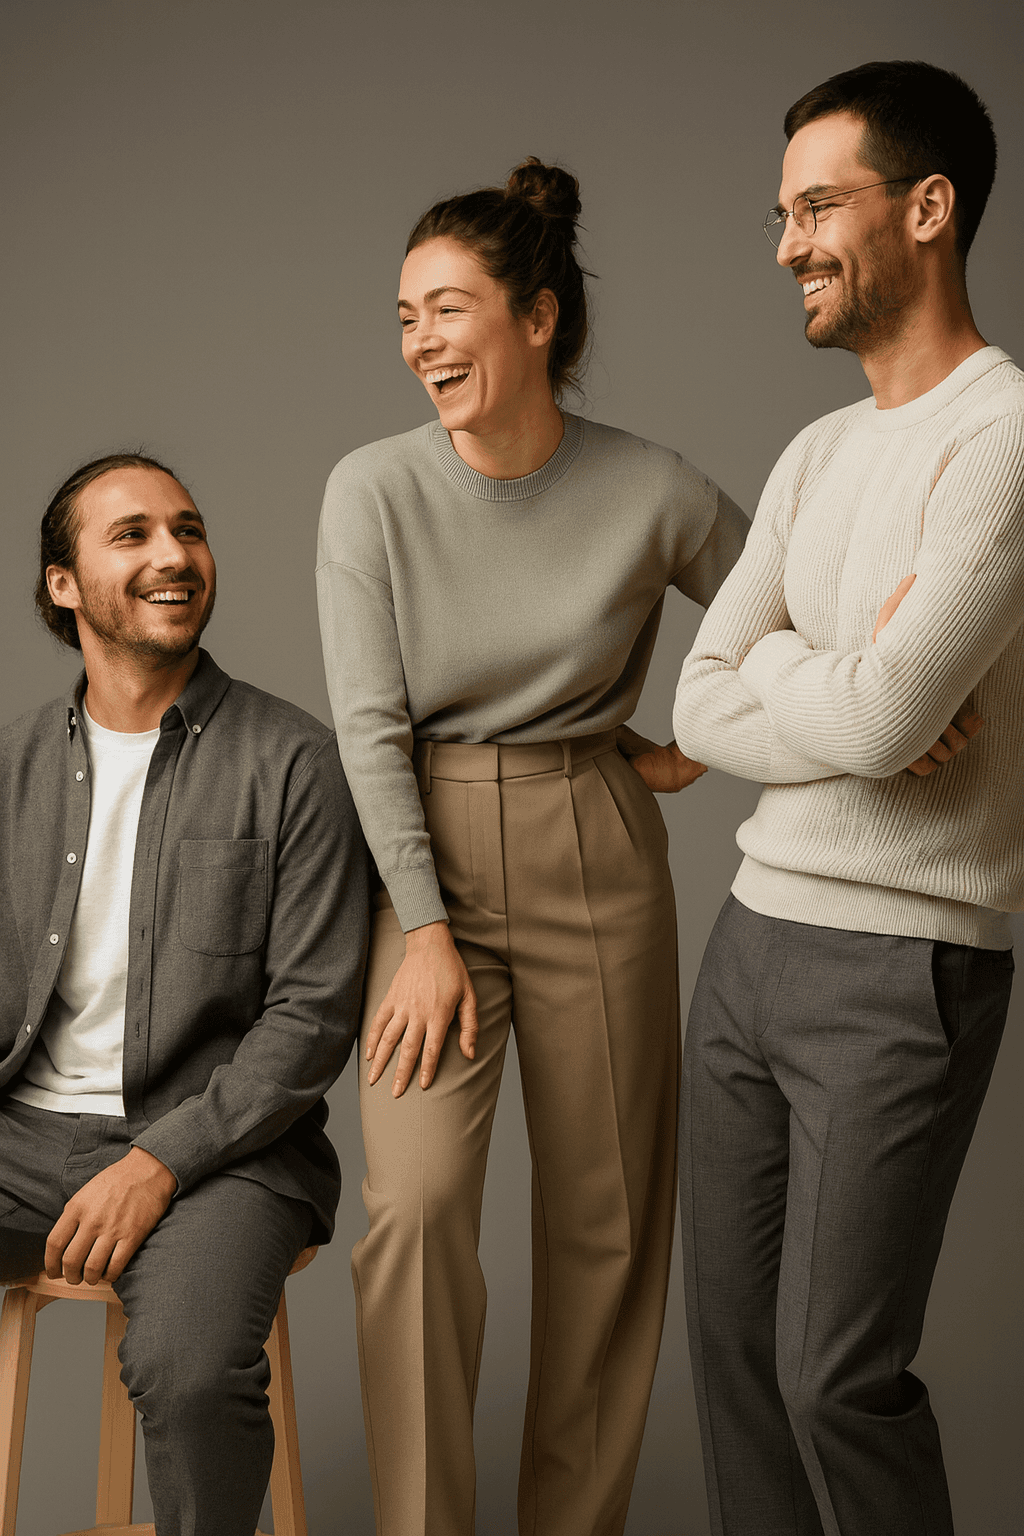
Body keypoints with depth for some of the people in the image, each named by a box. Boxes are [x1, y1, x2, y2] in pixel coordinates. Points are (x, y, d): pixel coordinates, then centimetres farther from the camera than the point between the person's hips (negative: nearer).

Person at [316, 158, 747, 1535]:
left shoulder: (651, 492, -5)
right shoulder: (373, 490, -5)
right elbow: (370, 725, -8)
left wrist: (706, 746, 4)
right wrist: (428, 930, -13)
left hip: (596, 865, 1)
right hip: (425, 861, 0)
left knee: (605, 1222, 6)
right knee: (416, 1206, -14)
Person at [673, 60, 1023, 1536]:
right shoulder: (815, 455, 13)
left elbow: (880, 715, -23)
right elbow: (704, 709, 5)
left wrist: (781, 663, -2)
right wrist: (859, 692, -13)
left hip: (905, 971, -8)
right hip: (751, 934, 8)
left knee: (837, 1371, -3)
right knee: (731, 1331, 12)